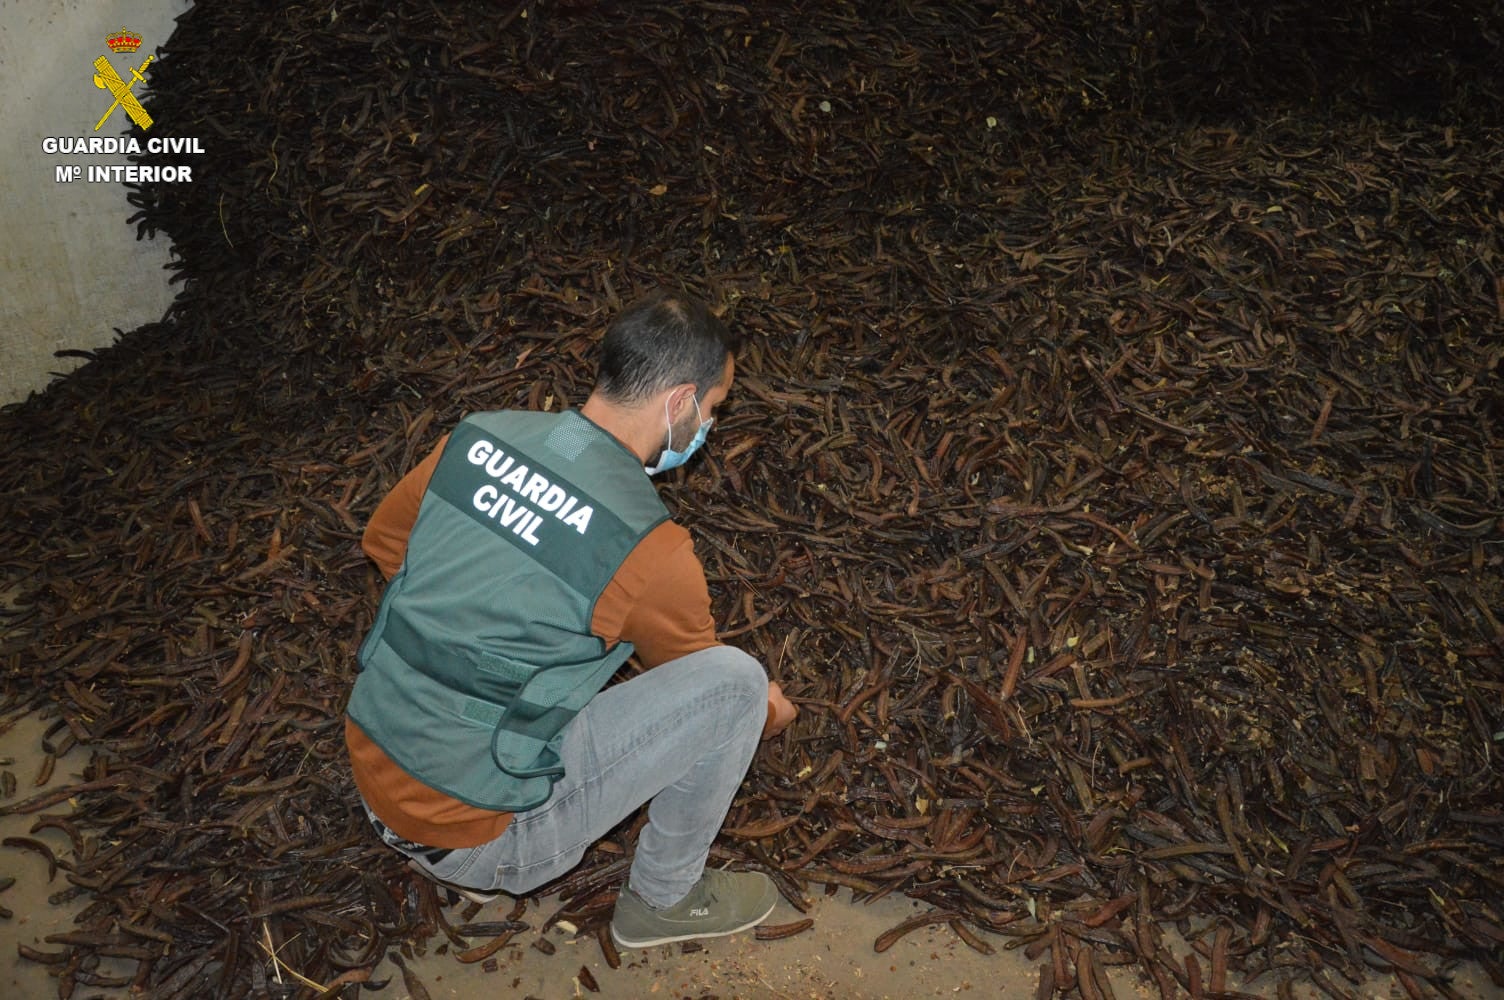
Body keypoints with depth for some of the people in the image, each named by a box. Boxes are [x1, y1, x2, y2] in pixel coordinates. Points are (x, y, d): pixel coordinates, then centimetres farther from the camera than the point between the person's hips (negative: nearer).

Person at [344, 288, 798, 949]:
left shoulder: (478, 437, -4)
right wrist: (767, 712, 22)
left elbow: (383, 540, 15)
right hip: (475, 836, -7)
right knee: (737, 681, -9)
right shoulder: (648, 549, -20)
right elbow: (700, 675, 0)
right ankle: (665, 898, 14)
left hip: (370, 774, 7)